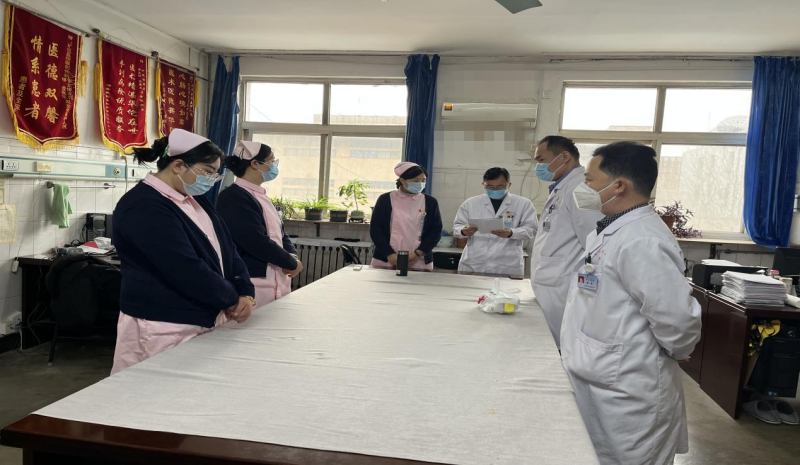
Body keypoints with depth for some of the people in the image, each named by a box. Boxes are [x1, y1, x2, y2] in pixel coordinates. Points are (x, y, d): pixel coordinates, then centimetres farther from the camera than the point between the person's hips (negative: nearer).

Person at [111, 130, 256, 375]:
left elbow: (226, 248, 9)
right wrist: (232, 299, -12)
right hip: (164, 330, -8)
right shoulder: (142, 208, -19)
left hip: (205, 322, 8)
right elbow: (187, 270, -25)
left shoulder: (195, 199, 11)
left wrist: (245, 293, -5)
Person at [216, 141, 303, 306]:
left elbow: (280, 232, 15)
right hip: (252, 285, -9)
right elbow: (255, 241, -23)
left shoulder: (261, 196, 15)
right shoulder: (234, 197, -14)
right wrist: (291, 263, -12)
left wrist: (292, 256, -5)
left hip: (276, 283, 9)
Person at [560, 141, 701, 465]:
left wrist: (670, 357, -10)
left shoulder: (641, 241, -25)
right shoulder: (611, 231, 8)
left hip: (626, 399, -9)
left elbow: (678, 321, -26)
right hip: (598, 388, 9)